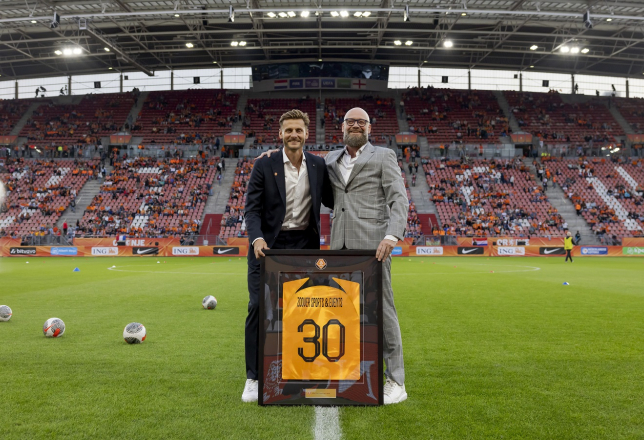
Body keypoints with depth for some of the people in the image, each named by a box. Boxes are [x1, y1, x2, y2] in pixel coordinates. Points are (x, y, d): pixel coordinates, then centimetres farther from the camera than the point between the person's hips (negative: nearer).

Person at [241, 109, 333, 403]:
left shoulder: (318, 165, 6)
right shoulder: (264, 166, -2)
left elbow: (330, 200, 16)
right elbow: (252, 207, -6)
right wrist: (257, 238, -22)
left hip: (305, 245, 3)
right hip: (269, 245, -2)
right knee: (259, 307, -6)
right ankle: (254, 378, 6)